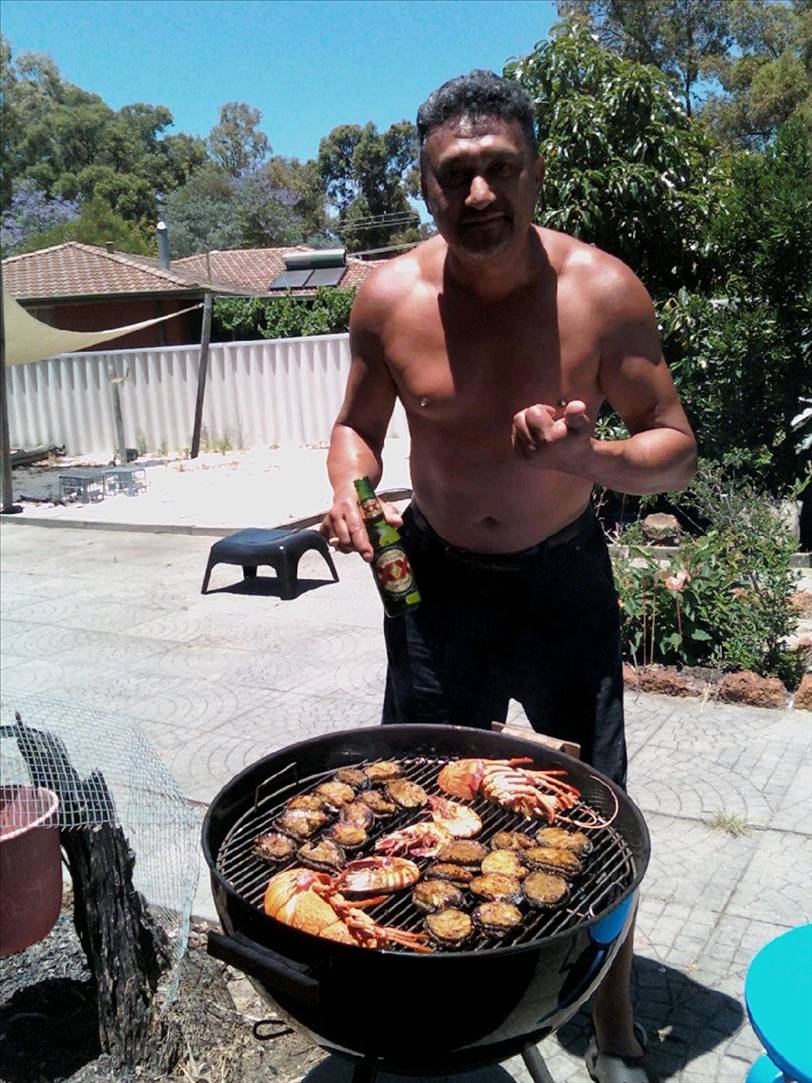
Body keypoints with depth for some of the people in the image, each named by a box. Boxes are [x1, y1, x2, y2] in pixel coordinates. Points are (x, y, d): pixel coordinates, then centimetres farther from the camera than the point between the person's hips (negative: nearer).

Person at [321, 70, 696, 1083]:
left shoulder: (601, 290, -16)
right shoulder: (388, 297, -11)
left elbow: (676, 448, -10)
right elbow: (357, 425, 5)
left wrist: (589, 458, -31)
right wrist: (348, 489, -17)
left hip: (562, 579, -1)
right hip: (434, 577, 2)